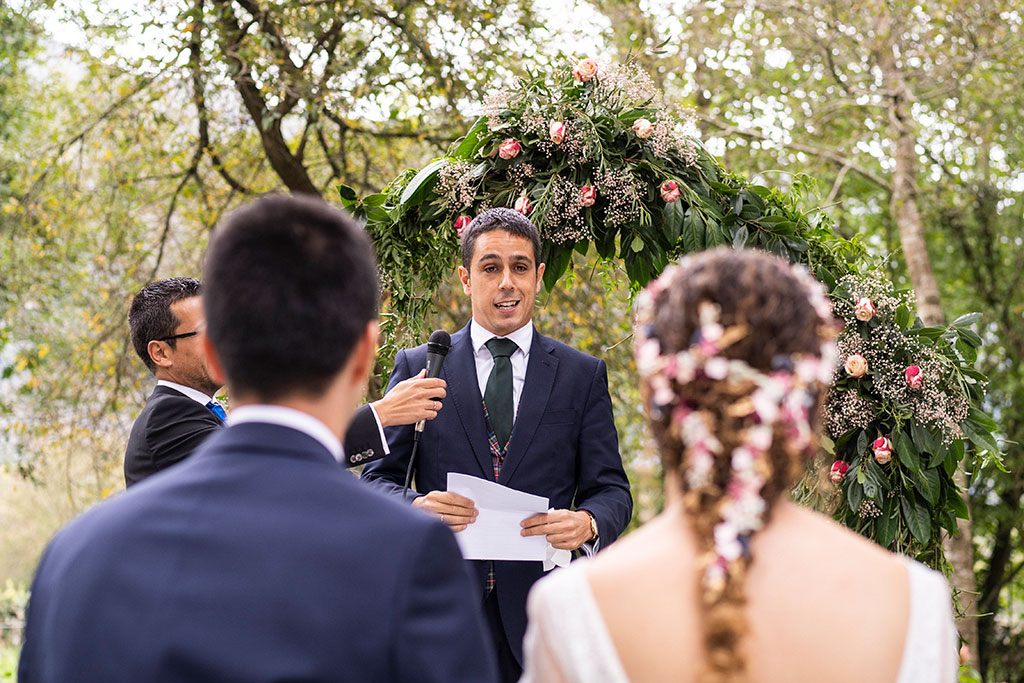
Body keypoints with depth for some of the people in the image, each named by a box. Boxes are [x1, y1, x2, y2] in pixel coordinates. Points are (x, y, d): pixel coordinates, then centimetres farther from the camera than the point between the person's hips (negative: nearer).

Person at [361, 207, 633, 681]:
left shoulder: (583, 375, 9)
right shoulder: (417, 367, 7)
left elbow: (612, 489, 6)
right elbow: (378, 477, 6)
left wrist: (587, 522, -17)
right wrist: (415, 507, -16)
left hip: (542, 610, 1)